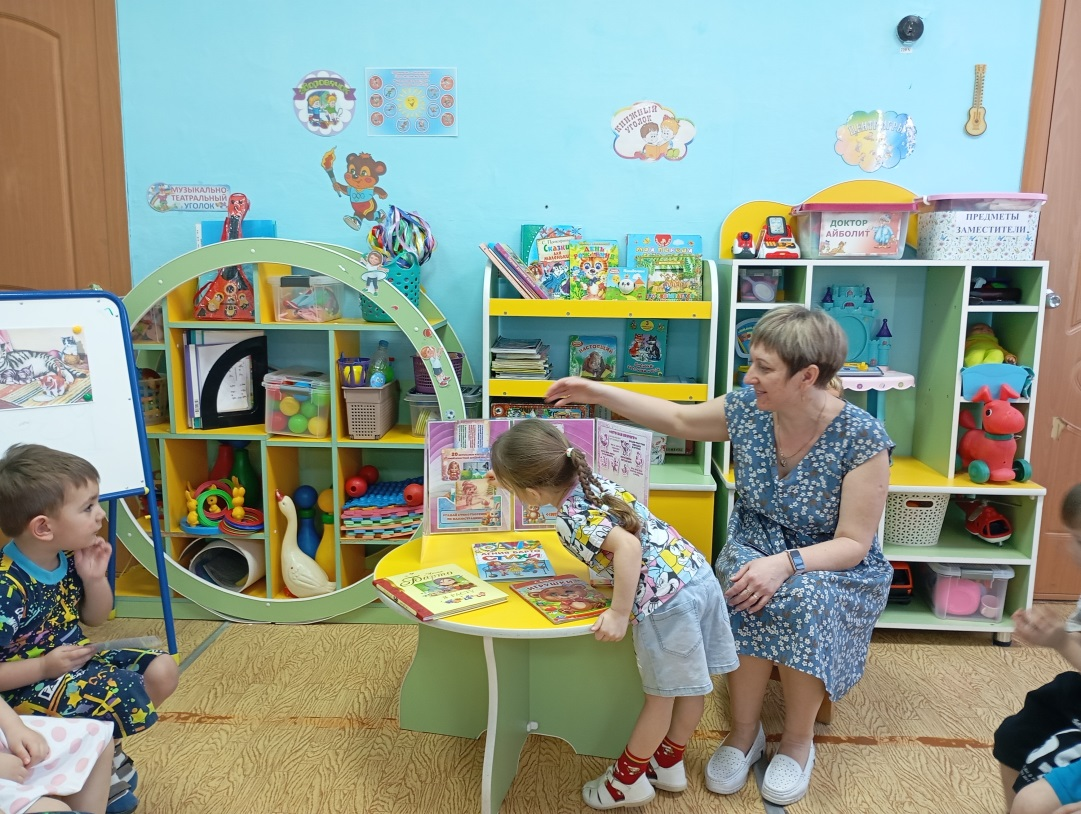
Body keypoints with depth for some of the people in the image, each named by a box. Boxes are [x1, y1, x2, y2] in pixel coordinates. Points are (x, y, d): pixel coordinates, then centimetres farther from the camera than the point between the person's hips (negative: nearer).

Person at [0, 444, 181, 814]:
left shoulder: (68, 556, -6)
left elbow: (95, 618, 9)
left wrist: (96, 578, -9)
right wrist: (44, 667, -26)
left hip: (74, 662, 8)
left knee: (161, 670, -3)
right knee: (125, 694, -28)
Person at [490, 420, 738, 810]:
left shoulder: (571, 518, -14)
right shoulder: (592, 479, 10)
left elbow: (629, 546, -26)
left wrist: (619, 613, -21)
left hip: (664, 601, -8)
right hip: (698, 573, 9)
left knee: (662, 694, 10)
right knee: (691, 684, 21)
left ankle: (628, 779, 31)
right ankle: (669, 762, 43)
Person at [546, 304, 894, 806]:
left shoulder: (862, 439, -21)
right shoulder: (748, 408, -9)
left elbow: (853, 544, -19)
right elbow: (679, 419, 6)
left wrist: (786, 562, -36)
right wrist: (600, 394, 0)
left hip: (833, 569, -3)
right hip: (754, 549, 3)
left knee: (802, 597, -34)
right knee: (751, 589, -31)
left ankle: (798, 739, -9)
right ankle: (744, 731, -9)